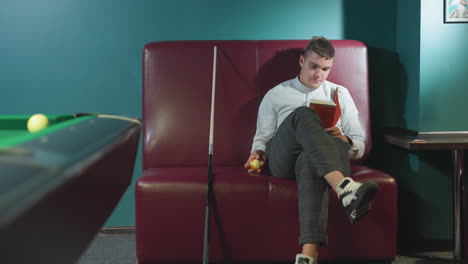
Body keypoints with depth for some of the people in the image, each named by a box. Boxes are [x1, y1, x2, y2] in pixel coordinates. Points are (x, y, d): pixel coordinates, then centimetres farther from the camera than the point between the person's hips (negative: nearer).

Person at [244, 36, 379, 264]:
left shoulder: (340, 94, 23)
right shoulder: (275, 95, 21)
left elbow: (359, 146, 19)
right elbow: (262, 138, 20)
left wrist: (344, 141, -5)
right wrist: (258, 153, -5)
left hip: (316, 158, 1)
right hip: (282, 159, 0)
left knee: (310, 160, -42)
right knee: (304, 115, -34)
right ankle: (346, 189, -59)